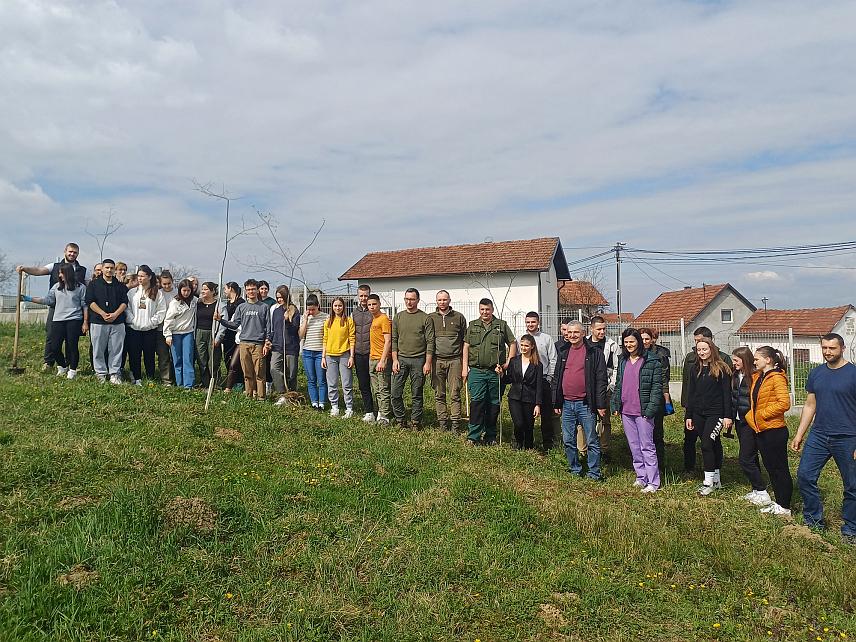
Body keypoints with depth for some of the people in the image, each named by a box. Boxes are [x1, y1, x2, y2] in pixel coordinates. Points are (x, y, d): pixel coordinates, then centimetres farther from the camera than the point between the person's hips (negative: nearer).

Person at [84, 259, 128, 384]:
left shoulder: (120, 286, 14)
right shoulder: (94, 284, 9)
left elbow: (124, 302, 6)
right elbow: (90, 301, 0)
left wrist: (115, 314, -10)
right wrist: (103, 314, -13)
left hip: (117, 322, 1)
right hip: (98, 322, -1)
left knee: (116, 349, 1)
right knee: (98, 349, 2)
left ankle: (115, 373, 8)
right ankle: (101, 373, 12)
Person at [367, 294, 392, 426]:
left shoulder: (384, 319, -10)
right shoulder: (373, 320, 15)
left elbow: (388, 341, -16)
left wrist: (382, 360, -21)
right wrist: (371, 359, 16)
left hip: (382, 360, -9)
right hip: (372, 359, 9)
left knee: (384, 389, -5)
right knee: (377, 390, 13)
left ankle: (384, 417, -2)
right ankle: (381, 411, 21)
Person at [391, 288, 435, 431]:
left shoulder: (425, 318, 1)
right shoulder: (398, 317, 10)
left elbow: (430, 342, -1)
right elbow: (394, 340, 10)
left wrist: (428, 363, -7)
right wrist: (395, 360, 0)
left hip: (418, 360, -2)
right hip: (401, 359, 3)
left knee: (417, 395, 5)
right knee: (395, 393, -1)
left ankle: (415, 422, 16)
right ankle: (401, 420, 15)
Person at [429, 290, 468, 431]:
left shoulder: (459, 317, 8)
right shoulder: (430, 318, 10)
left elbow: (464, 341, 10)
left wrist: (464, 362, 5)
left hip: (454, 360, -1)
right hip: (437, 360, 1)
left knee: (455, 394, -2)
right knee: (439, 394, 3)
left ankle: (455, 424, 4)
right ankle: (442, 422, 11)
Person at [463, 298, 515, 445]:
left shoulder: (502, 325, 9)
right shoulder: (472, 325, 12)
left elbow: (512, 344, 12)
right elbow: (466, 347, 11)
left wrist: (508, 363, 1)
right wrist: (465, 368, 3)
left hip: (496, 372, 0)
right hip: (476, 371, 0)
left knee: (494, 404, 4)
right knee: (477, 402, -8)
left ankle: (490, 437, 15)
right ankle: (473, 436, -3)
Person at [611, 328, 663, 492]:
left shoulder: (652, 361, -6)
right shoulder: (622, 360, 12)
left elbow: (657, 386, -8)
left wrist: (650, 409, -15)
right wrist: (615, 405, 10)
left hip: (643, 411, -6)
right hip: (626, 411, 6)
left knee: (647, 446, -2)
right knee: (634, 446, 13)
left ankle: (653, 482, 6)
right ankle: (641, 477, 24)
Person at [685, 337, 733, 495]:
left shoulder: (722, 368, -4)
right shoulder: (694, 368, 10)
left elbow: (727, 393, -5)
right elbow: (691, 393, 12)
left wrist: (727, 416, -8)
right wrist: (689, 416, 9)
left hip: (715, 413, -5)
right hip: (698, 413, 5)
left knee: (706, 444, -12)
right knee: (714, 445, 12)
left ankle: (709, 482, -3)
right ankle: (716, 480, 21)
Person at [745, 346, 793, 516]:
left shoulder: (777, 378, -13)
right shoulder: (757, 378, 14)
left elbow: (784, 403, -22)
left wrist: (763, 413, -17)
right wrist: (751, 415, 12)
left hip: (775, 430, -9)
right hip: (761, 430, 9)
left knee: (780, 469, 1)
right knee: (770, 468, 14)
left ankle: (784, 507, 10)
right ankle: (778, 503, 24)